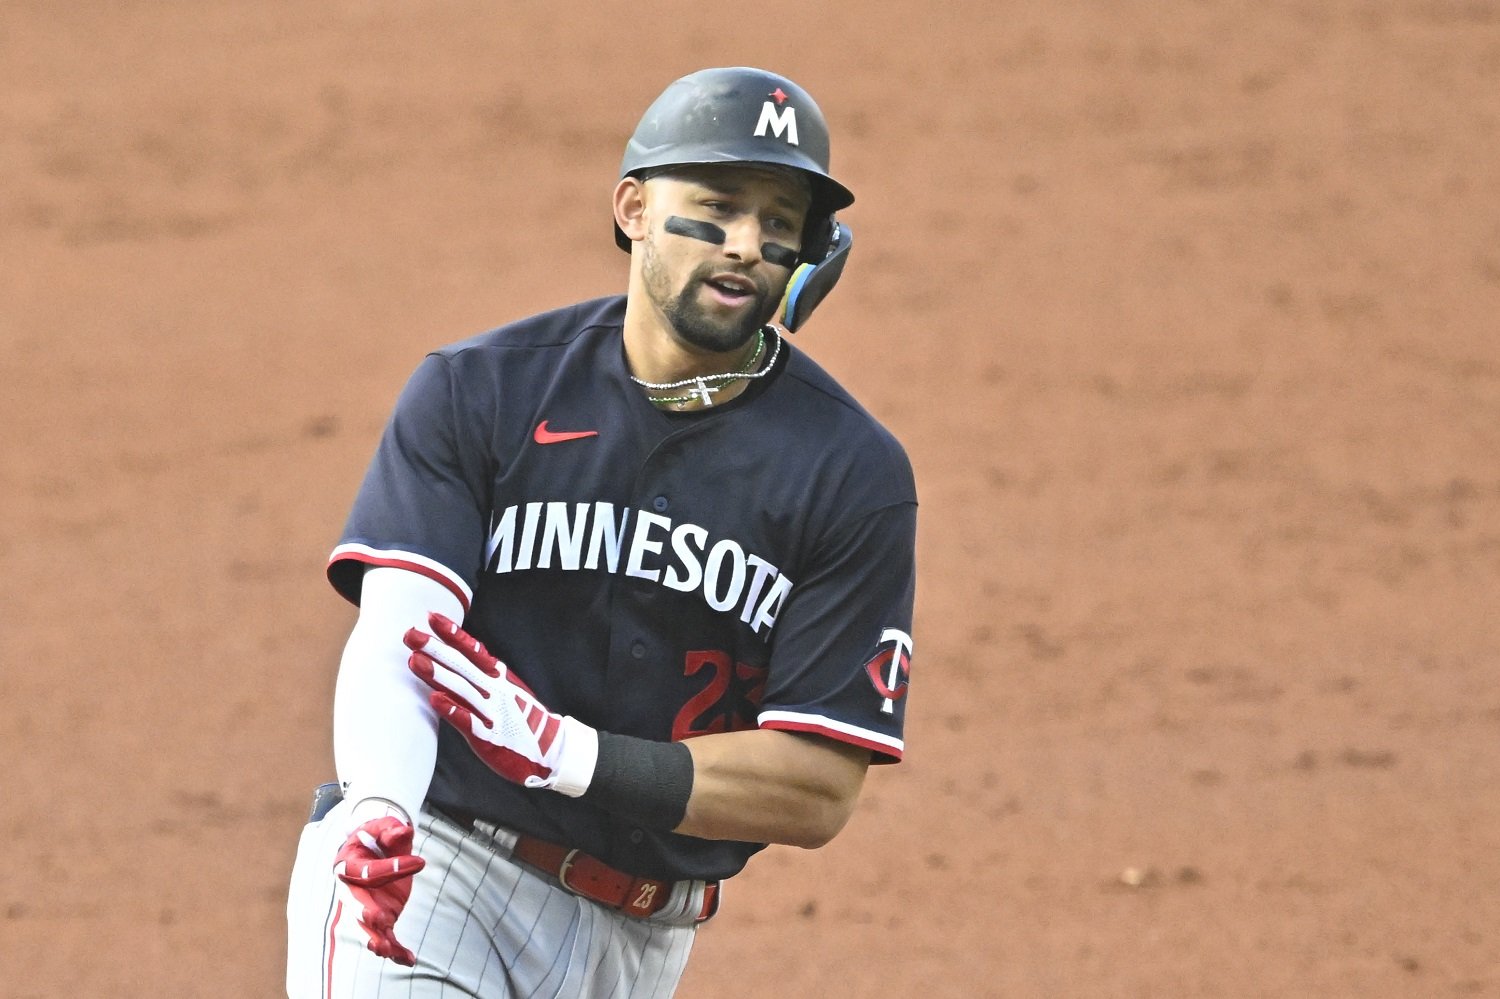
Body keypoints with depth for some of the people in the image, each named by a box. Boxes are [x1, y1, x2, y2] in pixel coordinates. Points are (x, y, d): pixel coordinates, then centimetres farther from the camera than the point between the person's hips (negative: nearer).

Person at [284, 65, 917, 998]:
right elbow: (393, 631, -12)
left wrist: (571, 755, -19)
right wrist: (378, 810, -34)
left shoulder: (854, 475, -3)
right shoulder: (475, 390, 0)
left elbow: (819, 792, -8)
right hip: (431, 867, -2)